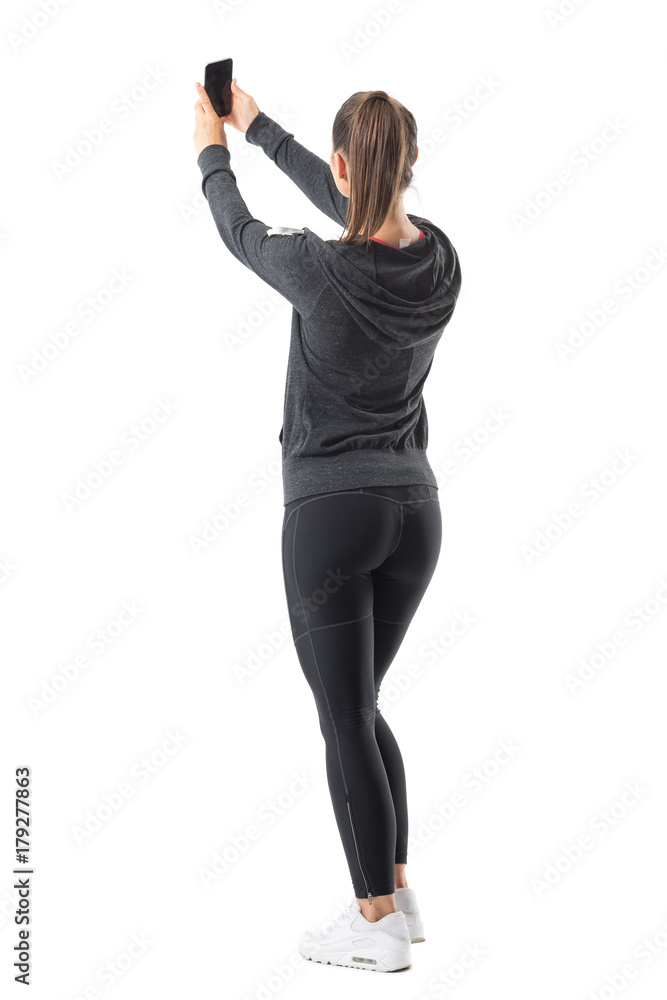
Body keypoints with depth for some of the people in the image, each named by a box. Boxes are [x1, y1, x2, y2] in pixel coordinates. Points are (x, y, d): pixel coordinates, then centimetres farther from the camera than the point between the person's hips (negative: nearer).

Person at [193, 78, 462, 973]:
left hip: (331, 512, -6)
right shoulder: (439, 258, -1)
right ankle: (397, 894, 28)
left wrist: (213, 149, 26)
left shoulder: (320, 271, -18)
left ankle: (379, 926, 16)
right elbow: (349, 207, 17)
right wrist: (254, 124, 29)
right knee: (362, 706, 21)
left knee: (347, 721, 5)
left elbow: (240, 231, 4)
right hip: (414, 507, 6)